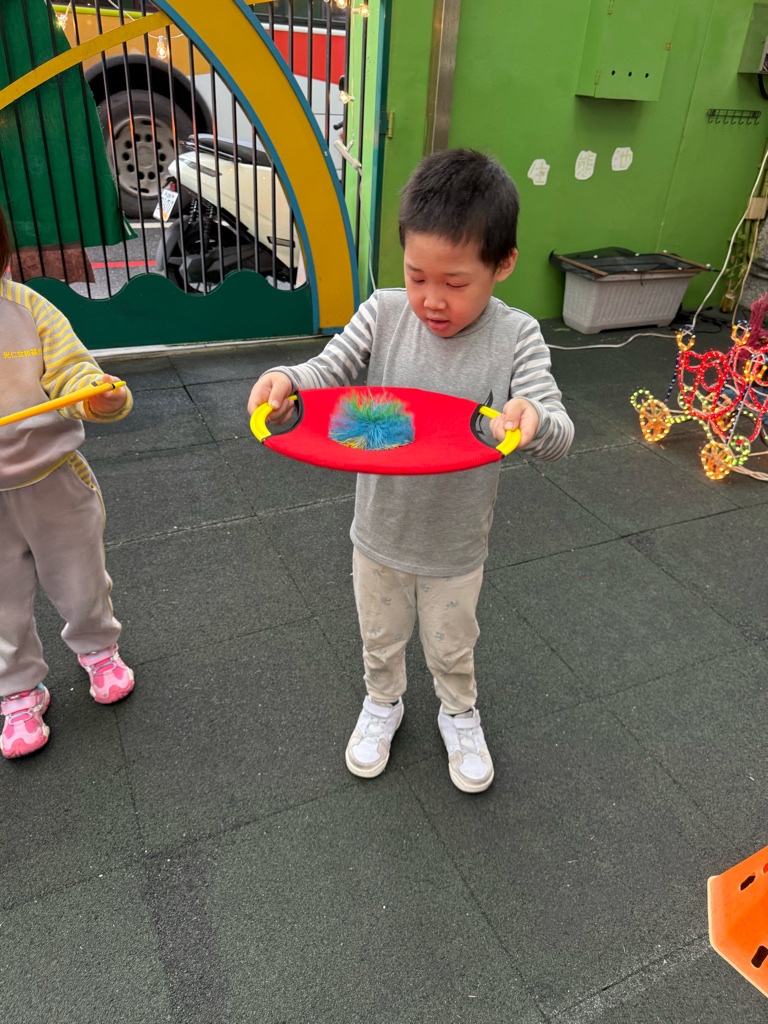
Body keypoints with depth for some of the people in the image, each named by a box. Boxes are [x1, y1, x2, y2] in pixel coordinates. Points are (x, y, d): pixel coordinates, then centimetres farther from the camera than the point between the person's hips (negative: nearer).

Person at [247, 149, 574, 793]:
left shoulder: (516, 337, -19)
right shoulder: (384, 313, -15)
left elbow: (557, 437, -22)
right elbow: (330, 371, -9)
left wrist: (534, 420, -47)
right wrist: (286, 380, -32)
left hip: (457, 546, -1)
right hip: (379, 534, 2)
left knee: (452, 648, 25)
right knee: (381, 638, 26)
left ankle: (459, 713, 56)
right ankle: (383, 701, 57)